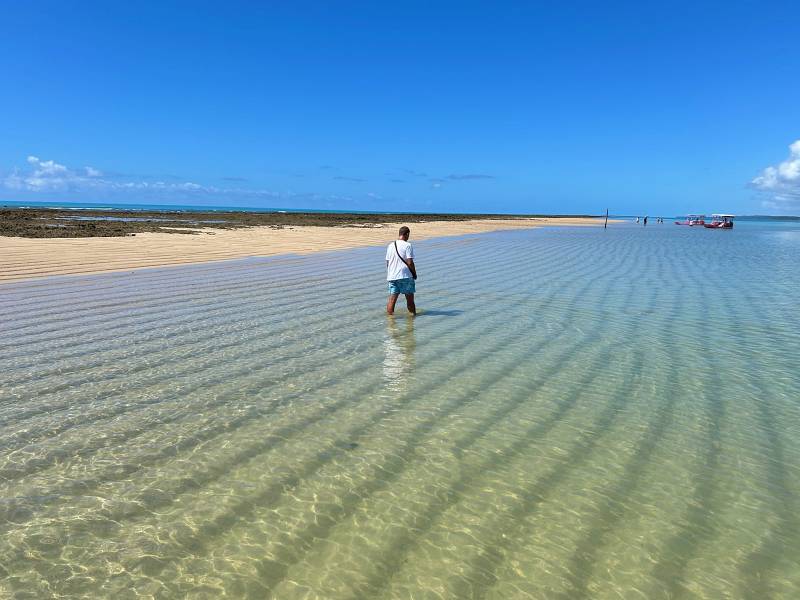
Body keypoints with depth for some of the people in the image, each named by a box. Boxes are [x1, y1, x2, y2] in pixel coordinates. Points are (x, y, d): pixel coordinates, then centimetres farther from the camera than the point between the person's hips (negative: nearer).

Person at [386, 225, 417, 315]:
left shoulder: (390, 246, 9)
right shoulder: (407, 245, -9)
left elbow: (387, 262, 12)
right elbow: (410, 262, -13)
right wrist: (414, 273, -1)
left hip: (392, 276, 5)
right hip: (405, 275, -5)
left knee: (392, 298, 5)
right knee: (410, 298, 7)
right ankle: (413, 315, 15)